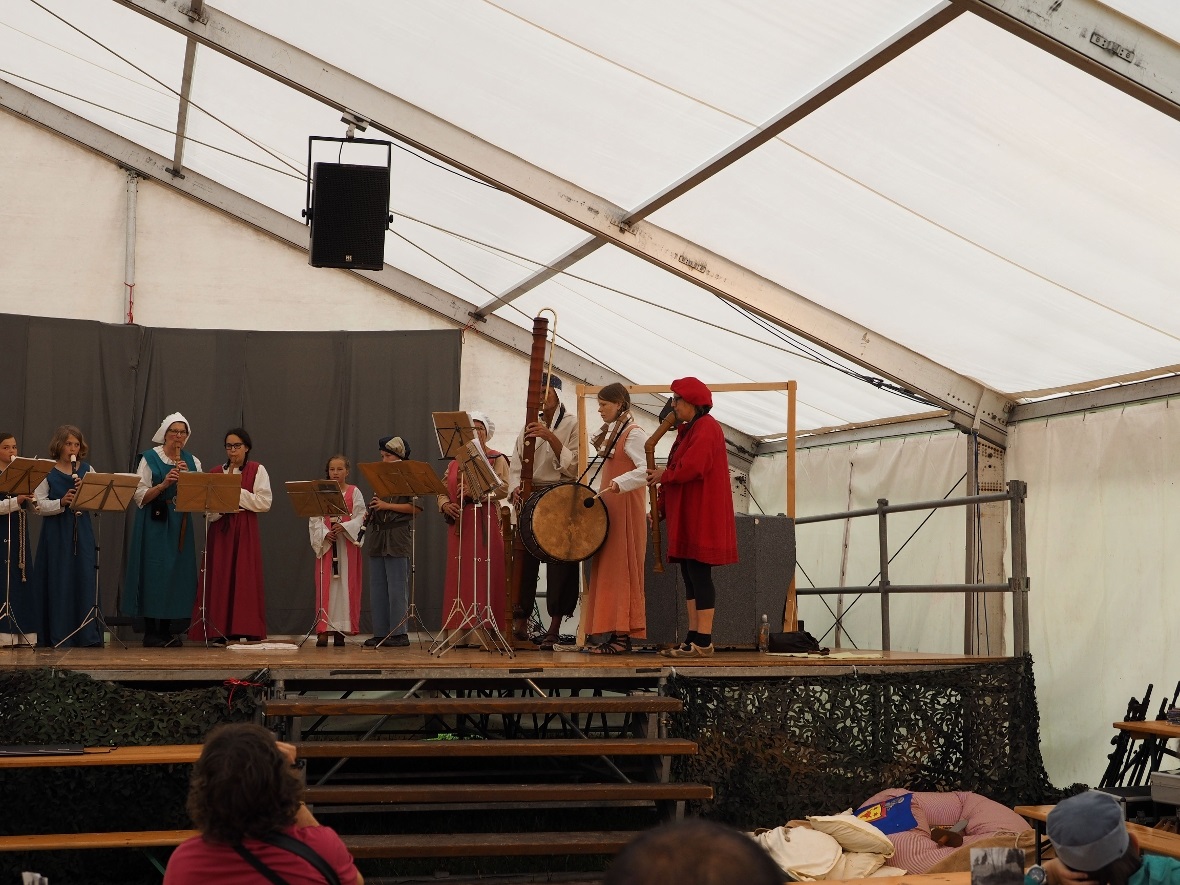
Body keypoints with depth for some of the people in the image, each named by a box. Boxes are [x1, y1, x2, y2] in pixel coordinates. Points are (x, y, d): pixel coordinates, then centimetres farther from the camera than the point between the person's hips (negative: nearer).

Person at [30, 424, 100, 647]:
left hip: (82, 532, 2)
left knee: (84, 580, -1)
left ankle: (87, 635, 4)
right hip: (56, 534, -2)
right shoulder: (48, 472, 0)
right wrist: (61, 502, -21)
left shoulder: (87, 470, 9)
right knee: (58, 583, -2)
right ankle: (58, 635, 5)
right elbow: (39, 504, -6)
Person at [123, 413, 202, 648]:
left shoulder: (192, 461, 11)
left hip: (181, 524, 4)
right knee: (153, 573, -6)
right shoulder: (149, 459, -1)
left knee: (177, 572, 3)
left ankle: (167, 630, 10)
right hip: (155, 524, -4)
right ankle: (150, 632, -1)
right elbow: (140, 496, -7)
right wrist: (164, 483, -19)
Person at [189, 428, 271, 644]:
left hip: (245, 531, -2)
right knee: (219, 577, -3)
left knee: (245, 577, -5)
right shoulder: (216, 472, 11)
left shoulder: (257, 470, 5)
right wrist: (222, 506, -14)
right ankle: (218, 631, -2)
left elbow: (265, 502, -6)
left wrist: (237, 491, -9)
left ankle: (248, 631, -4)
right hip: (220, 529, 2)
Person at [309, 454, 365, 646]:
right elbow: (315, 519, 3)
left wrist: (344, 527, -19)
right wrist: (325, 533, -14)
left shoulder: (354, 492, 4)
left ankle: (341, 629, 2)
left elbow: (360, 517, -3)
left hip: (347, 543, -1)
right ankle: (323, 630, -4)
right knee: (326, 585, -3)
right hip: (326, 543, 1)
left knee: (346, 585, -2)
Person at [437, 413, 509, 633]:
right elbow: (442, 491, 19)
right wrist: (445, 505, -3)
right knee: (459, 574, 1)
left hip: (485, 525, -5)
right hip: (459, 525, 5)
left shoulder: (497, 459, 5)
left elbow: (503, 488, -9)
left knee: (483, 574, -10)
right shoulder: (455, 462, 20)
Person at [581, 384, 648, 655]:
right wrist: (600, 495, 14)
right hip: (610, 509, 10)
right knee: (608, 571, 7)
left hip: (625, 509, -10)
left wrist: (619, 484, -36)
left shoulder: (633, 433, -11)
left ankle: (622, 636, -10)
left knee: (620, 571, -10)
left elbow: (646, 470, -23)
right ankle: (615, 633, 8)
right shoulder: (613, 432, 18)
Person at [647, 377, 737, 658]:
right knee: (690, 577, 9)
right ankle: (694, 638, 11)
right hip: (686, 516, 10)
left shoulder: (706, 428, -11)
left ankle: (703, 642, -8)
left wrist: (663, 476, -7)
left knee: (699, 575, -9)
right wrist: (661, 507, 12)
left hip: (702, 516, -10)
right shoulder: (688, 429, 21)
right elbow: (680, 469, 21)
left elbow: (692, 467, -23)